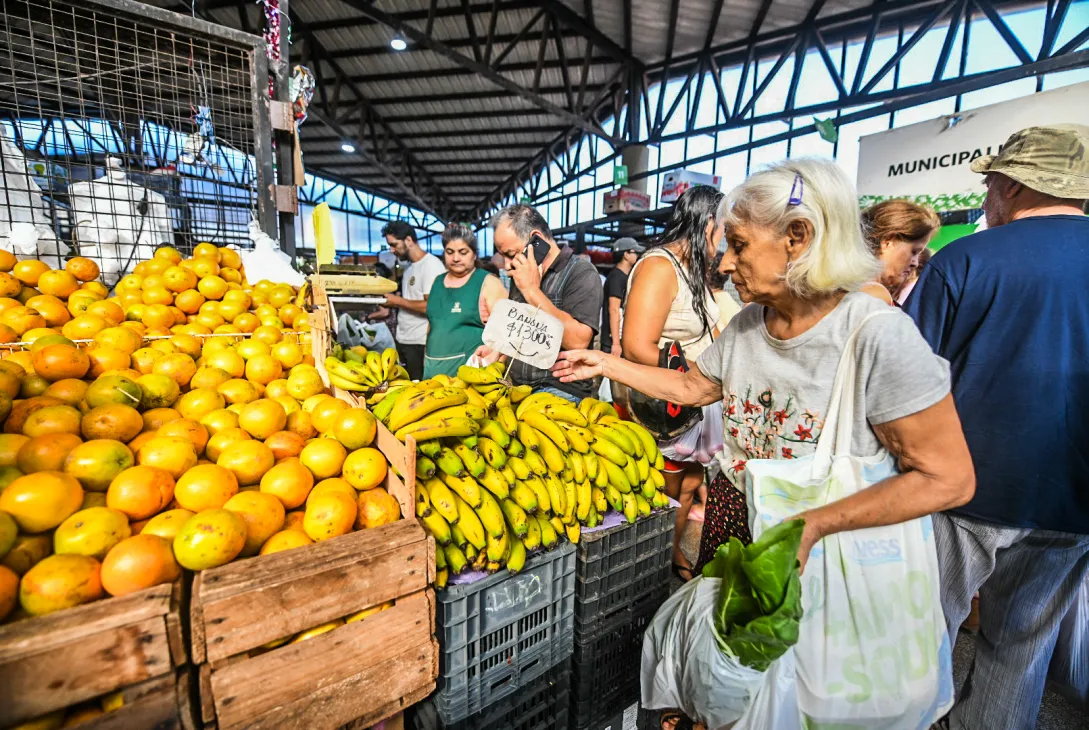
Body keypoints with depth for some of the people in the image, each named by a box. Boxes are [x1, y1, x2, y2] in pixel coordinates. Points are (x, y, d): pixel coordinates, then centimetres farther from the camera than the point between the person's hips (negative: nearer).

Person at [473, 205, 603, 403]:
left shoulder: (581, 273, -10)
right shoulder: (520, 275, 14)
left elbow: (578, 342, -23)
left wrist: (532, 290, -18)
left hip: (560, 391, -8)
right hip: (517, 387, 8)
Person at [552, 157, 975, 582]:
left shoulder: (879, 336, -23)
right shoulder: (746, 324, -4)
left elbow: (948, 478, -20)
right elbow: (689, 387, 8)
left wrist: (812, 525, -27)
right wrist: (605, 364, 4)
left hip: (827, 547, -5)